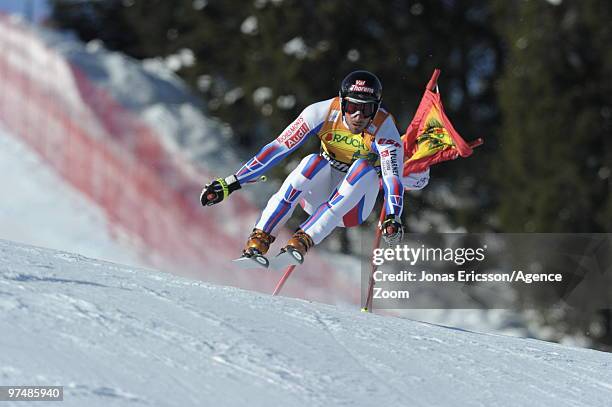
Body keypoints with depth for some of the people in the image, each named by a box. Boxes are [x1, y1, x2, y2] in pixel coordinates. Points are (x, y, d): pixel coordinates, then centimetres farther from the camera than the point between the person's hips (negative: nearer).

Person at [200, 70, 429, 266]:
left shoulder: (385, 129, -22)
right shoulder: (323, 113, -19)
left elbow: (393, 176, -34)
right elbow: (277, 149, -19)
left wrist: (392, 219, -53)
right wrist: (231, 183, -22)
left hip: (353, 208, -1)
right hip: (318, 194, 1)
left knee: (366, 168, -30)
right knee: (314, 162, -31)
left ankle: (301, 242, -38)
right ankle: (257, 243, -39)